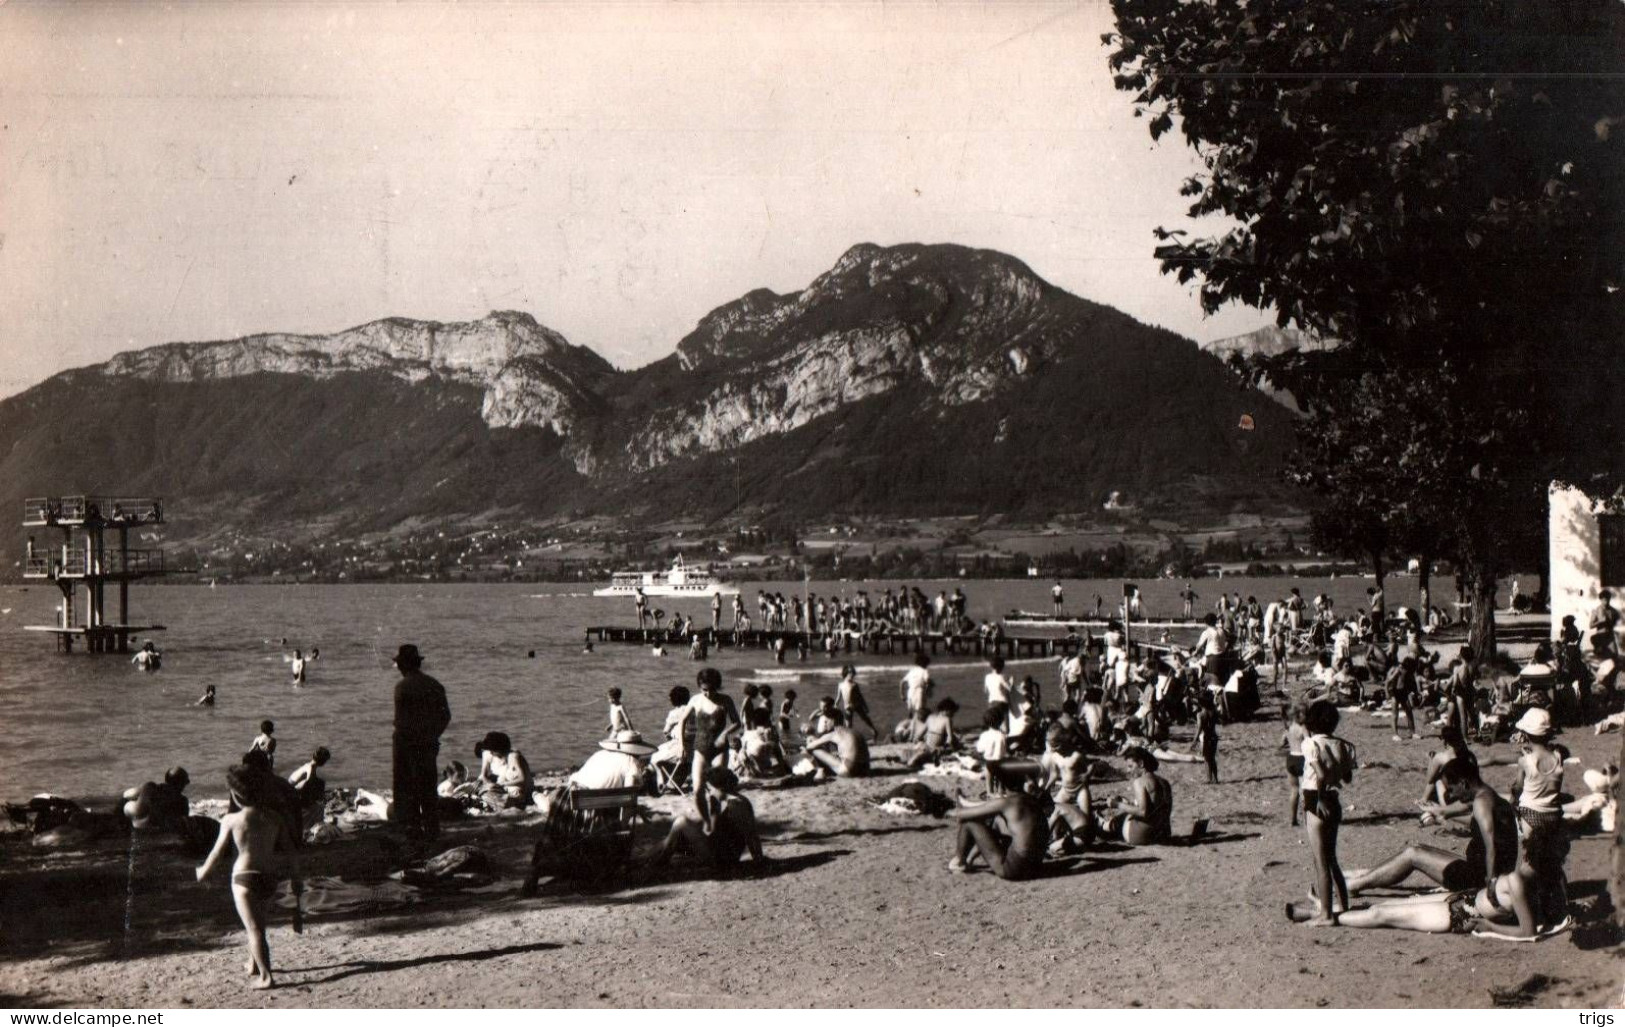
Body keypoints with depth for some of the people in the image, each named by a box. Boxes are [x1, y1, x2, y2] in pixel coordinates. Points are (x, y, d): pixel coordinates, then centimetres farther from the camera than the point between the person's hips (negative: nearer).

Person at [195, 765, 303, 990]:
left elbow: (217, 853, -3)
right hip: (270, 878, 5)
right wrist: (296, 878, 15)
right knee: (257, 922, 27)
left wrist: (203, 872, 15)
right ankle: (253, 963, 38)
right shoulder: (273, 818, 2)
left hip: (245, 878, -5)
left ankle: (266, 976, -7)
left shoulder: (231, 820, -10)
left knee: (254, 928, -2)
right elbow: (291, 851, 3)